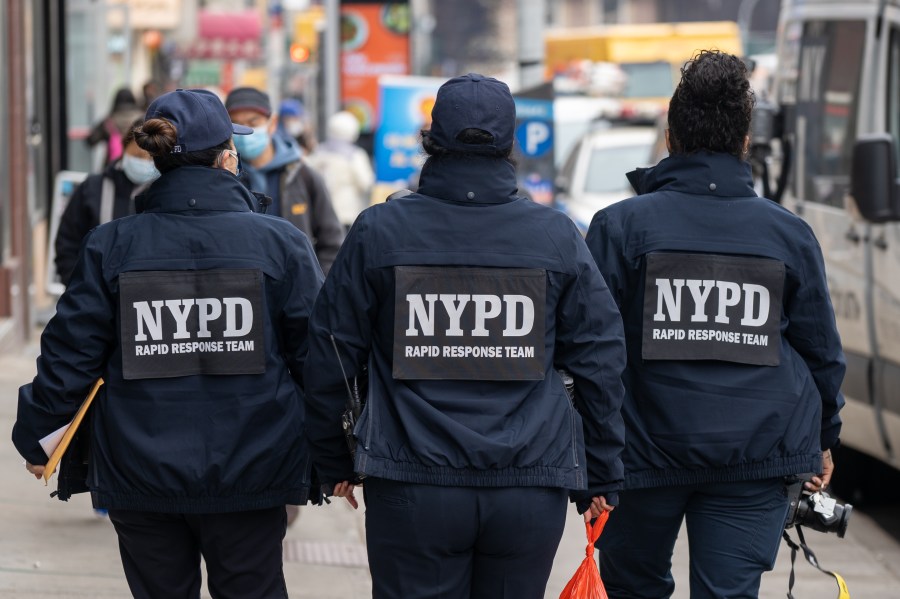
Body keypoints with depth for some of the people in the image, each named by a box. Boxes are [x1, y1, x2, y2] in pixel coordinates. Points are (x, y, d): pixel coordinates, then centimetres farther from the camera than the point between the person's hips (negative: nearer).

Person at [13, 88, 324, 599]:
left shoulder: (111, 246, -3)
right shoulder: (281, 242, -5)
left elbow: (70, 356, -1)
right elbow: (317, 357, -4)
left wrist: (32, 435, 15)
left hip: (139, 476, 1)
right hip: (248, 475, -1)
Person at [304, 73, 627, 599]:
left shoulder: (379, 232, 0)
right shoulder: (557, 237, 3)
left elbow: (332, 354, 4)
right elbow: (600, 362, 5)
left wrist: (334, 462, 16)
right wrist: (600, 476, 14)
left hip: (412, 491, -1)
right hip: (531, 489, 1)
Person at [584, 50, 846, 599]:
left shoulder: (621, 226, -3)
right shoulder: (790, 234, 3)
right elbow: (821, 349, 10)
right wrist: (823, 440, 22)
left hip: (648, 448, -1)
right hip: (758, 456, 1)